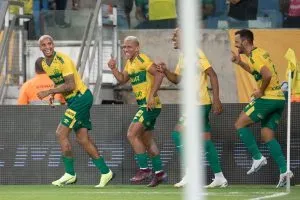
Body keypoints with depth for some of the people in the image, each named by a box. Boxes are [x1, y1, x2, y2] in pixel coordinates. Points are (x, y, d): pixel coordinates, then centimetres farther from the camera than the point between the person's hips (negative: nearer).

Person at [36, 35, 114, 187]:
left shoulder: (63, 60, -18)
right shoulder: (44, 64, 9)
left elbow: (70, 85, -23)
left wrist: (49, 92, -23)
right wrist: (54, 94, 5)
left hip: (81, 98, -9)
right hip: (72, 100, 9)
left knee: (61, 133, -11)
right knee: (82, 139, 5)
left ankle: (70, 174, -5)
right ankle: (105, 172, 10)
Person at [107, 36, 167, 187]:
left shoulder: (142, 59, -14)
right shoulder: (130, 62, 15)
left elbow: (158, 75, -22)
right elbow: (122, 79, 22)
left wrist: (152, 96, -26)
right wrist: (113, 68, 5)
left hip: (150, 104, -10)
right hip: (143, 104, 10)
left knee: (132, 134, -14)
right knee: (146, 139, 15)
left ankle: (144, 169, -10)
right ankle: (159, 173, 23)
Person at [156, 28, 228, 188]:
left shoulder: (196, 54, -12)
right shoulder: (183, 57, 16)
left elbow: (212, 75, -15)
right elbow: (177, 79, 24)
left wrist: (216, 100, -19)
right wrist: (165, 71, 4)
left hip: (200, 104, -9)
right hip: (194, 104, 9)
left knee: (178, 134, -12)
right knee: (206, 140, 10)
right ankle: (219, 178, 13)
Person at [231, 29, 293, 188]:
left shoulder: (254, 55, -13)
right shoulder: (260, 53, 17)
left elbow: (267, 75, -28)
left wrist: (261, 91, -14)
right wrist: (240, 63, 25)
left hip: (267, 98, -10)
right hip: (279, 99, 10)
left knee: (240, 124, 1)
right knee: (267, 135, 10)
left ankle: (257, 157, -5)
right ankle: (284, 170, 0)